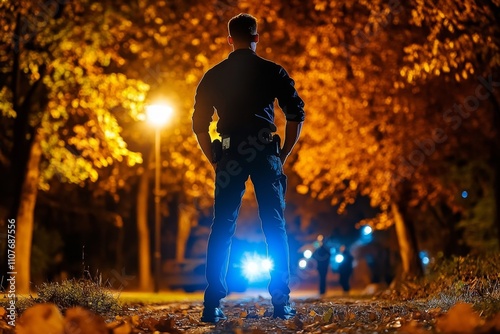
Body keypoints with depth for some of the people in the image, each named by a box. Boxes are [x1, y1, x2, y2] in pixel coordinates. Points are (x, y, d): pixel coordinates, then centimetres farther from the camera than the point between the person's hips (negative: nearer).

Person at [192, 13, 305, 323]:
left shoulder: (213, 76, 11)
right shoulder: (273, 71, 6)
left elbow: (199, 123, 10)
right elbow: (297, 114, 1)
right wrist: (283, 154, 8)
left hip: (230, 155, 2)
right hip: (265, 152, -1)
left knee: (222, 229, 3)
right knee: (275, 227, 3)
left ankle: (213, 305, -1)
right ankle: (281, 303, 0)